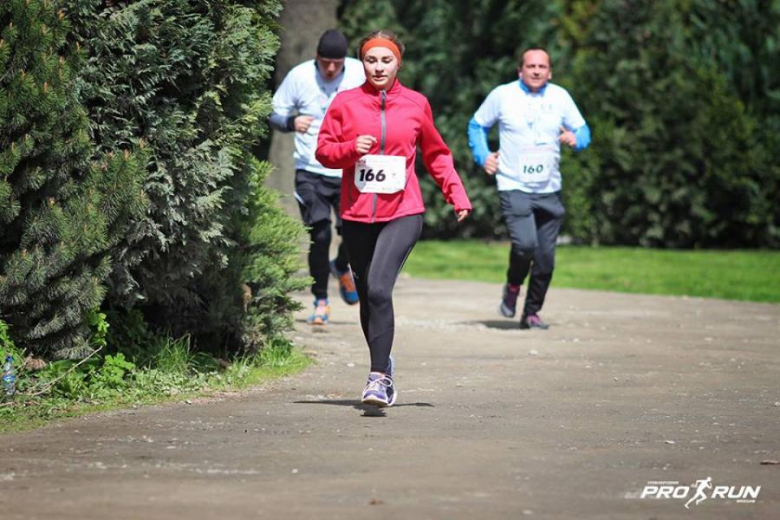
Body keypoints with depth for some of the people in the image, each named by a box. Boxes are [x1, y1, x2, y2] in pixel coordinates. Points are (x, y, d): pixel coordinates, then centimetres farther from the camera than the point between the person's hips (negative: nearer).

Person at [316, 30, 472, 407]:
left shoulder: (416, 104, 5)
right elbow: (323, 150, 5)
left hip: (403, 213, -2)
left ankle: (378, 377, -20)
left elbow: (436, 155, 15)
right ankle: (383, 365, 32)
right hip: (357, 215, 2)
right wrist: (350, 149, -14)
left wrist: (457, 195, 8)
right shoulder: (345, 103, 5)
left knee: (378, 288, -20)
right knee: (367, 296, 10)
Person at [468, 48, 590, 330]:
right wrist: (483, 156, -1)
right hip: (514, 187, -3)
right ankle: (513, 286, 8)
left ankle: (531, 312, 20)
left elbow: (582, 129, 12)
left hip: (549, 190, 3)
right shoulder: (502, 95, -1)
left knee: (546, 258, 3)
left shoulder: (560, 97, 6)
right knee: (525, 243, -22)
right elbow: (477, 125, 12)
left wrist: (576, 139, -10)